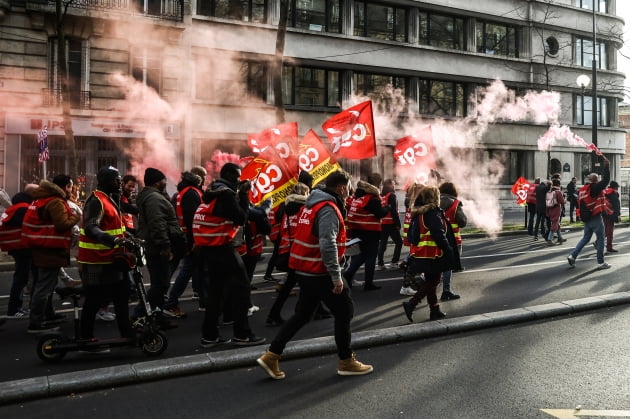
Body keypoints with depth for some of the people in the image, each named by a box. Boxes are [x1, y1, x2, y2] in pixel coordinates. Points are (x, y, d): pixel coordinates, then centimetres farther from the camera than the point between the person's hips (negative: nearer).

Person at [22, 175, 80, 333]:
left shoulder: (42, 198, 14)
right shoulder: (56, 202, -18)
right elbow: (62, 225, -25)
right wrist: (75, 217, -8)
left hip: (42, 249, 11)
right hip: (51, 250, -11)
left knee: (45, 284, 22)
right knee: (44, 286, -6)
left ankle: (48, 314, 36)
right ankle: (35, 323, -2)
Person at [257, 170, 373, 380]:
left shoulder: (312, 204, 12)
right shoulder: (329, 209, -18)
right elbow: (328, 245, -27)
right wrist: (337, 276, -24)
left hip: (304, 270, 9)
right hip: (320, 273, -9)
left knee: (302, 315, 16)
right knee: (344, 312, 6)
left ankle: (271, 356, 15)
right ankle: (346, 362, 18)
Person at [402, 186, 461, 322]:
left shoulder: (418, 214, 10)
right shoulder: (433, 213, -16)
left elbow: (411, 234, 14)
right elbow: (439, 234, -20)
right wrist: (448, 249, -12)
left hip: (421, 253, 9)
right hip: (433, 254, -9)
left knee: (430, 281, 16)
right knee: (433, 281, -1)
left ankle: (435, 309, 23)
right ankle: (411, 304, -9)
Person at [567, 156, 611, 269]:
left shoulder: (581, 190, 8)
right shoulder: (595, 188, -13)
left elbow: (579, 205, 13)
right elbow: (606, 180, -20)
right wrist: (607, 165, -14)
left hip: (586, 219, 7)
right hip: (596, 218, -7)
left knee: (585, 238, 17)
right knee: (601, 239, 4)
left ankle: (573, 255, 4)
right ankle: (601, 262, 8)